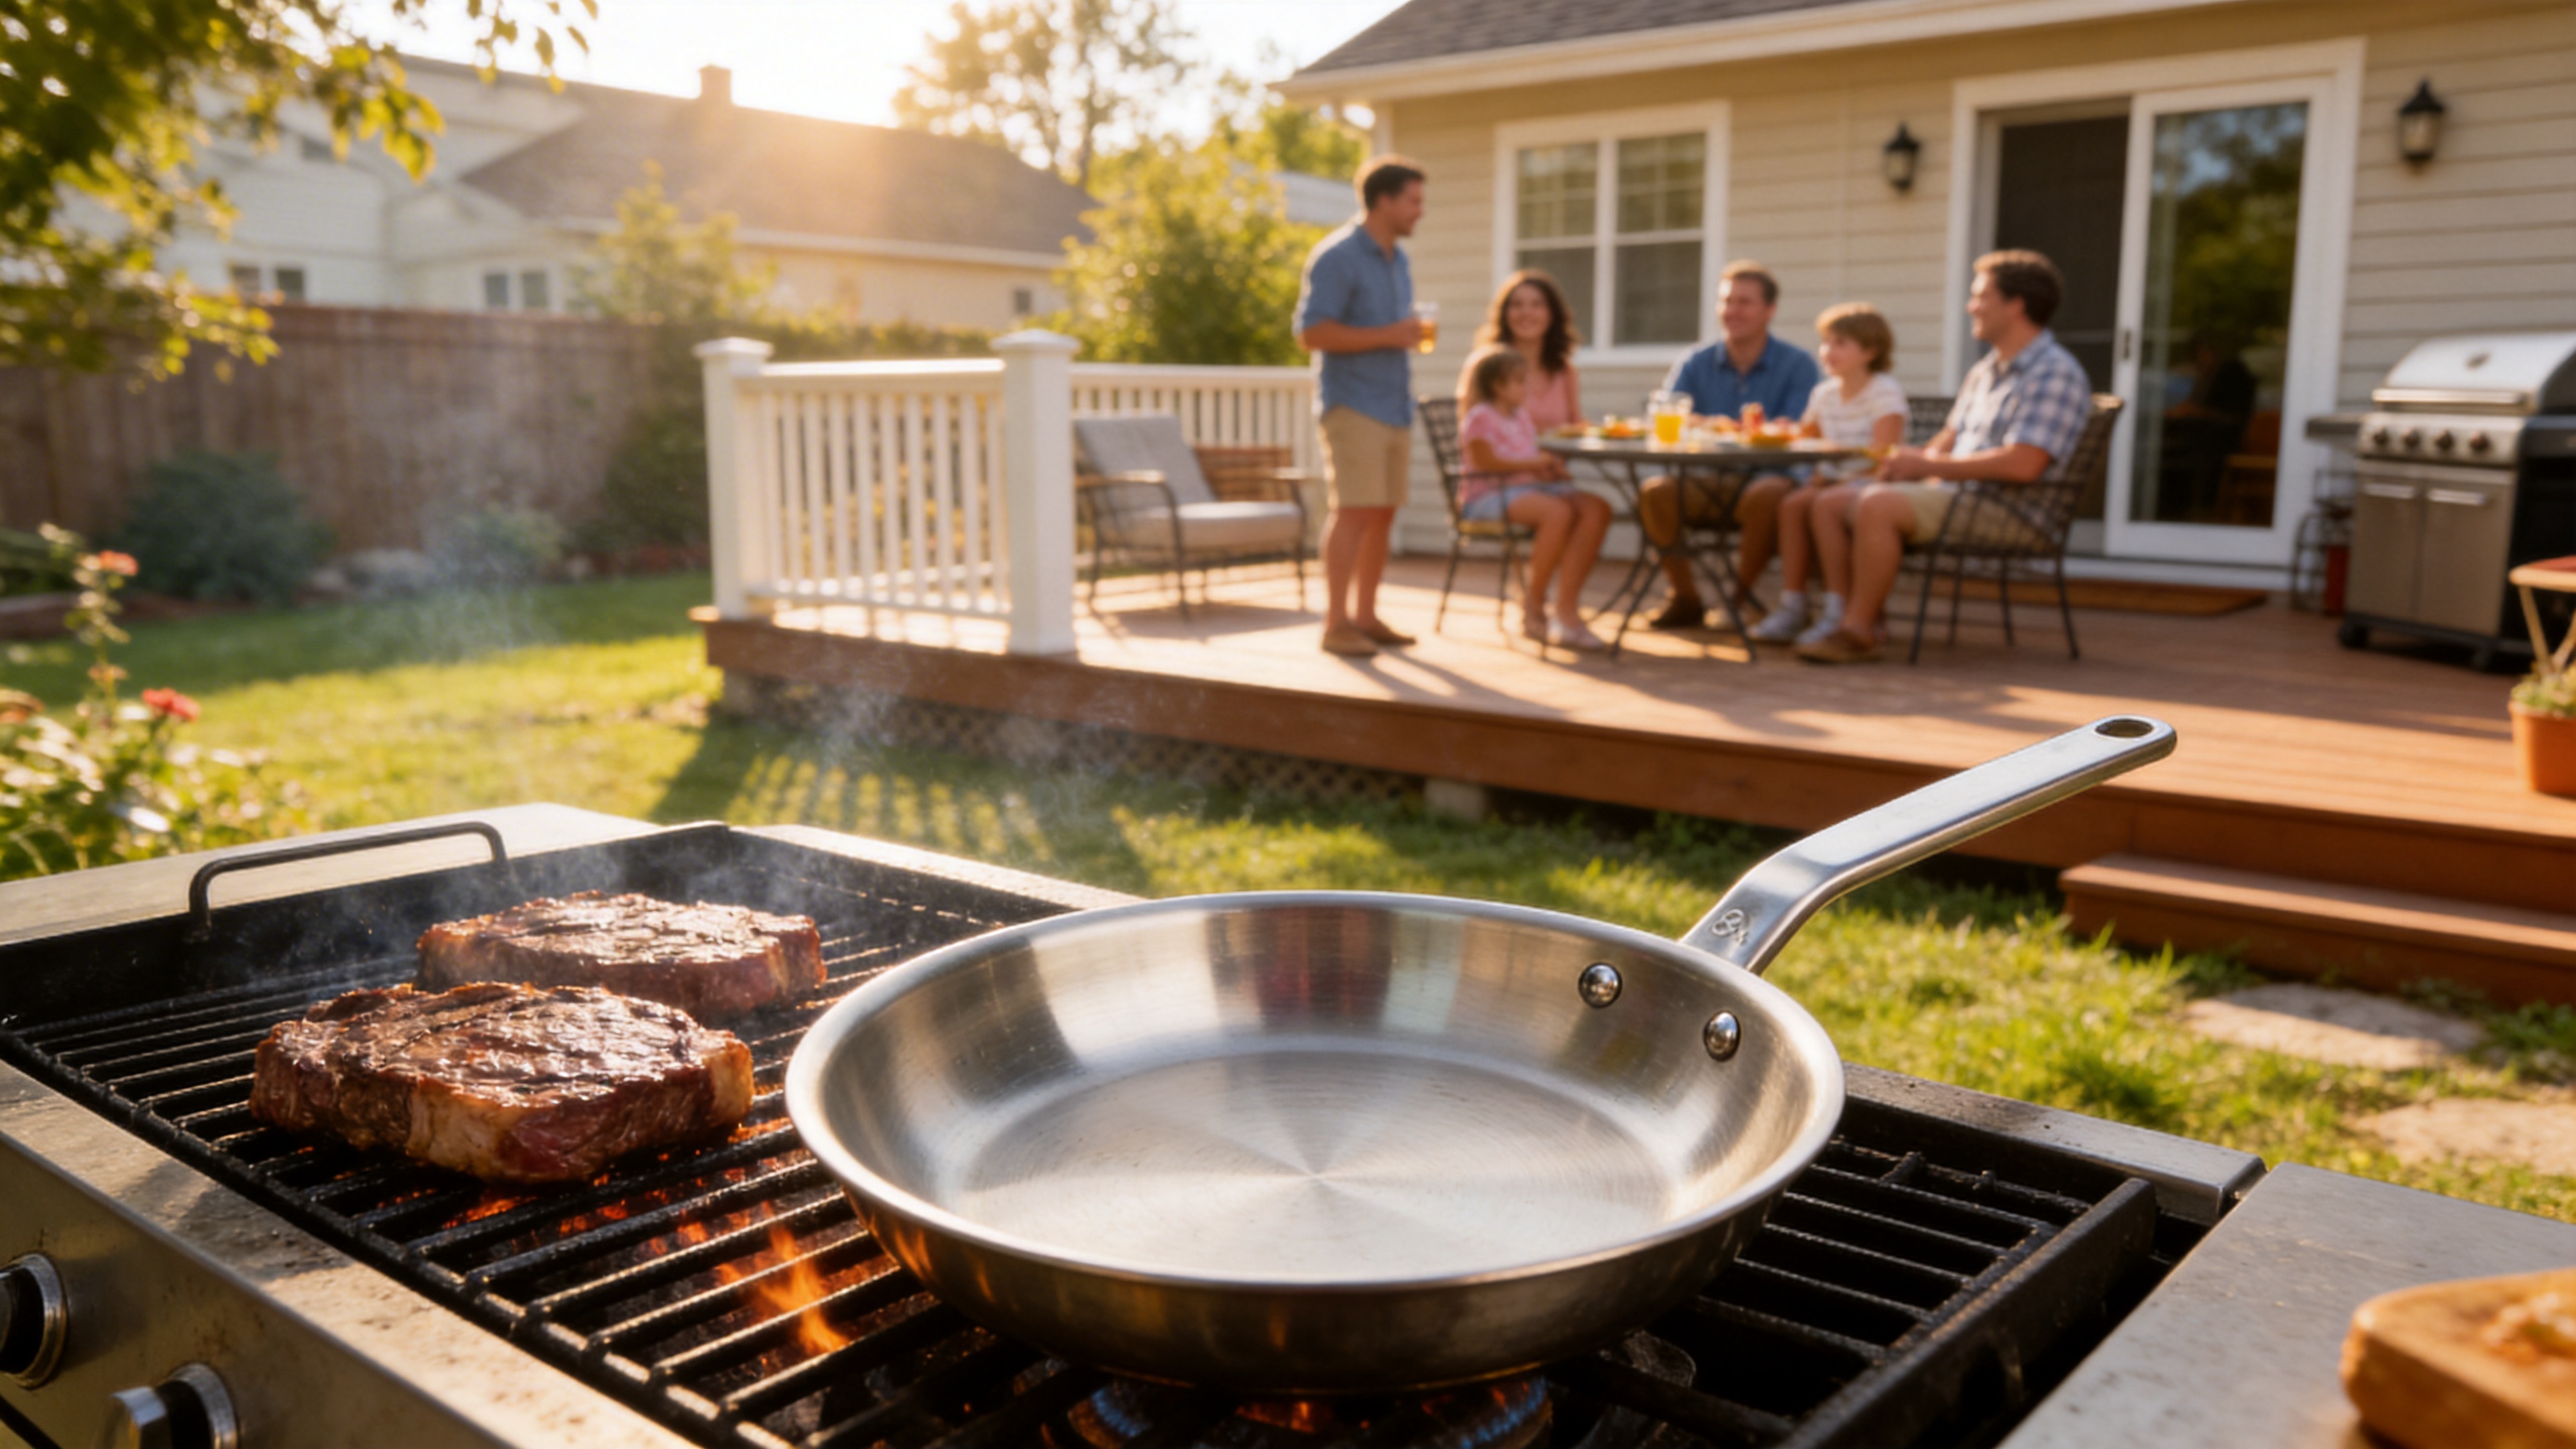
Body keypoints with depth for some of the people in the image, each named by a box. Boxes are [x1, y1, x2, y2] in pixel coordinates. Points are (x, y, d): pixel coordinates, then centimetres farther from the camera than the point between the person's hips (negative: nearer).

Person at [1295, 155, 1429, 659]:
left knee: (1383, 514, 7)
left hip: (1395, 406, 8)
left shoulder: (1397, 261, 19)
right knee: (1354, 512, -12)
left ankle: (1366, 616, 14)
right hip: (1353, 405, -8)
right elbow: (1311, 333, -16)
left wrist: (1413, 334, 13)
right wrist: (1389, 335, -19)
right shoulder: (1337, 257, -8)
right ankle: (1336, 624, -10)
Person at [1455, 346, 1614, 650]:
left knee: (1597, 510, -17)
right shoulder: (1480, 416, -3)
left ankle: (1567, 609, -22)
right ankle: (1534, 606, -21)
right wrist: (1533, 463, -11)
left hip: (1529, 486, 9)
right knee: (1558, 512, -36)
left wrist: (1549, 465, 1)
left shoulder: (1522, 415, 24)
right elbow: (1485, 461, -13)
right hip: (1489, 492, -9)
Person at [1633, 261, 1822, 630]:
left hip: (1765, 477, -2)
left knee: (1767, 496, -37)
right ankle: (1686, 599, -12)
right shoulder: (1695, 366, 12)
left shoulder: (1798, 365, 4)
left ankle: (1743, 593, -12)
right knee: (1655, 492, -28)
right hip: (1705, 482, 3)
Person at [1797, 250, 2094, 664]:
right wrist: (1915, 458, 1)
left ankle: (1859, 630, -23)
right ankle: (1850, 618, -7)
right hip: (1953, 492, 10)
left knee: (1877, 504, -31)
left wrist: (1929, 466, -15)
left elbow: (2022, 464, -21)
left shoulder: (2055, 374, -11)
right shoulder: (1985, 372, 20)